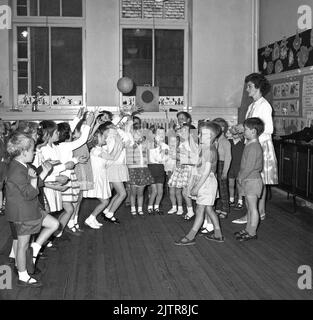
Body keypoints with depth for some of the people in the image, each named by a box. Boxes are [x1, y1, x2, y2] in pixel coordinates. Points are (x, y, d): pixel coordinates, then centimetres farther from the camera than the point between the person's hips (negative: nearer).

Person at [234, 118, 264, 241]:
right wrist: (241, 177, 11)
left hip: (252, 181, -10)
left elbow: (249, 167, -23)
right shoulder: (250, 145, 11)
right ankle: (248, 229, 28)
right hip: (248, 180, 10)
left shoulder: (254, 147, -21)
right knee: (249, 207, 17)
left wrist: (241, 177, -13)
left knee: (252, 208, 0)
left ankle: (252, 233, 9)